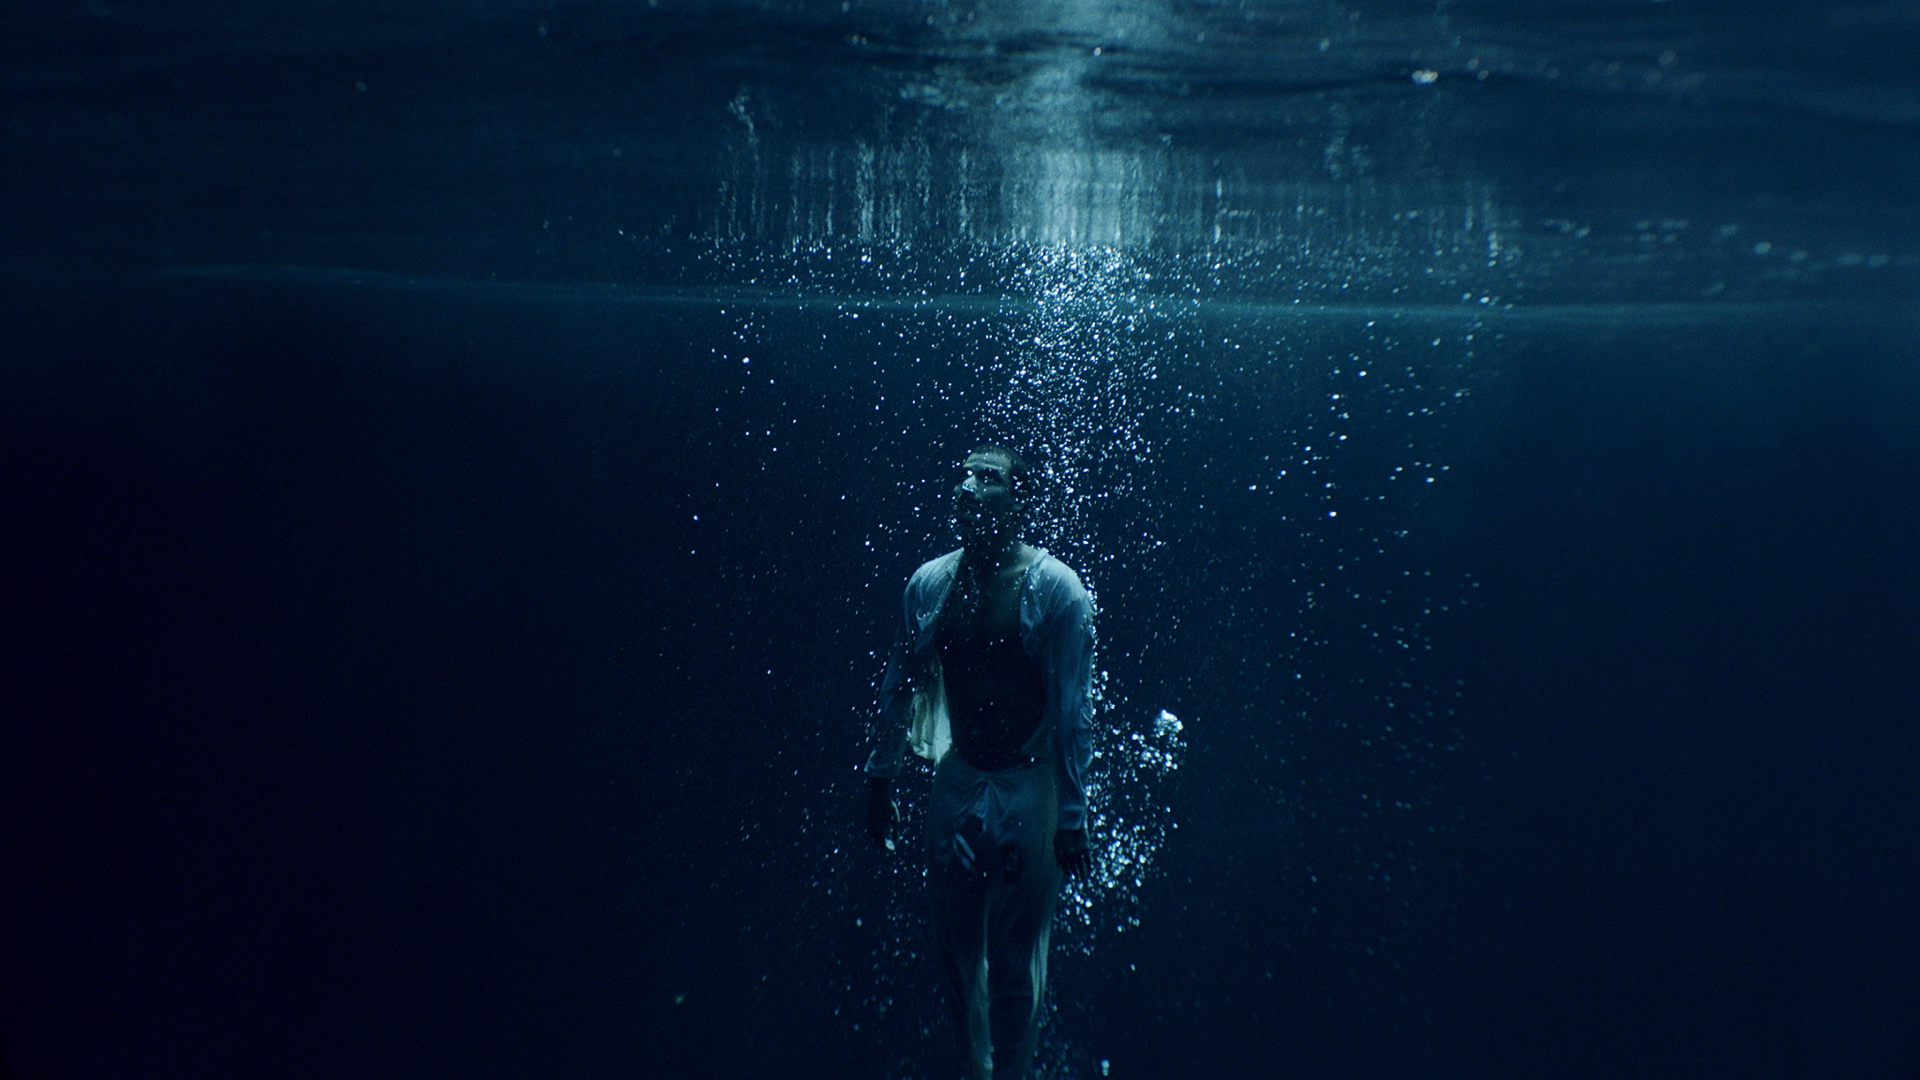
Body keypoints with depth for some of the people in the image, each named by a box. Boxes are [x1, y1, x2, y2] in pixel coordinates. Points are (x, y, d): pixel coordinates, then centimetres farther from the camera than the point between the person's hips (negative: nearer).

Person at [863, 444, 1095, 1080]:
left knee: (1016, 961, 6)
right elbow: (899, 688, 9)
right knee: (956, 949, 14)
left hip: (1030, 790, -4)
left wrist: (1072, 816, -13)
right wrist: (881, 781, 11)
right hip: (957, 782, 4)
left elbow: (1072, 711, -13)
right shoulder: (928, 583, -1)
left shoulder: (1054, 589, -13)